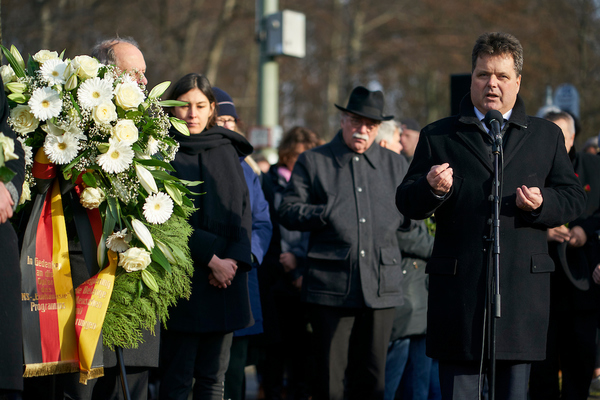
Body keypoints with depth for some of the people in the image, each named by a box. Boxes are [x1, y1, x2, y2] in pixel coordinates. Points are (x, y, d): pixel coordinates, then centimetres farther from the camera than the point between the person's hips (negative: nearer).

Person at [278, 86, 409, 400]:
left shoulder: (395, 164, 16)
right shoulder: (312, 161, 8)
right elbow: (287, 212, 3)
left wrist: (401, 217, 0)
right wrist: (326, 214, -12)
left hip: (381, 288, 2)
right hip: (331, 287, -2)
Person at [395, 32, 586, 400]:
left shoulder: (547, 136, 14)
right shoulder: (438, 136, 10)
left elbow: (574, 198, 11)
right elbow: (406, 203, 6)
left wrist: (543, 204, -10)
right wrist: (432, 189, -16)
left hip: (523, 288, 1)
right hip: (458, 287, -1)